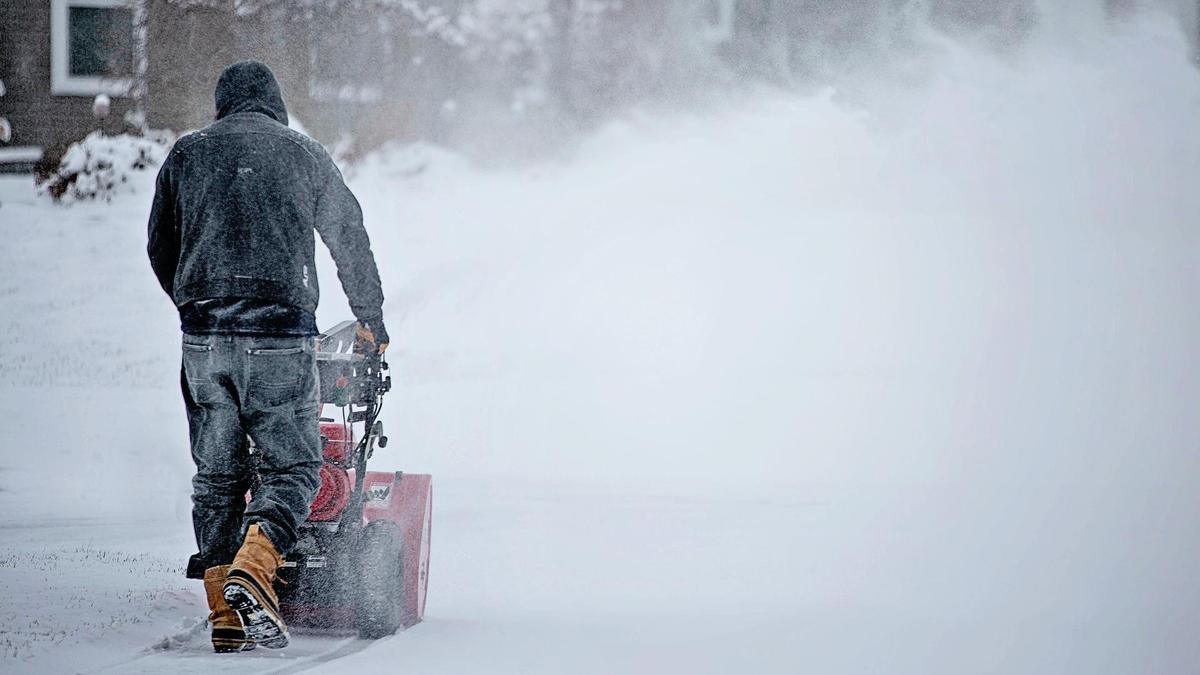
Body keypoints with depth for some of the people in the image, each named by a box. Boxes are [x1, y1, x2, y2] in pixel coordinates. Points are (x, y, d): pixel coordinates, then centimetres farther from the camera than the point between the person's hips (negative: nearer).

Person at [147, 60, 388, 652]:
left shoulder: (185, 155, 12)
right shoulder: (303, 155, 7)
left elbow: (160, 248, 17)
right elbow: (350, 238, 14)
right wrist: (371, 316, 27)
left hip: (202, 337, 3)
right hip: (280, 335, -3)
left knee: (216, 477, 9)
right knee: (292, 467, 2)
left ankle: (224, 616, 4)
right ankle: (251, 571, -22)